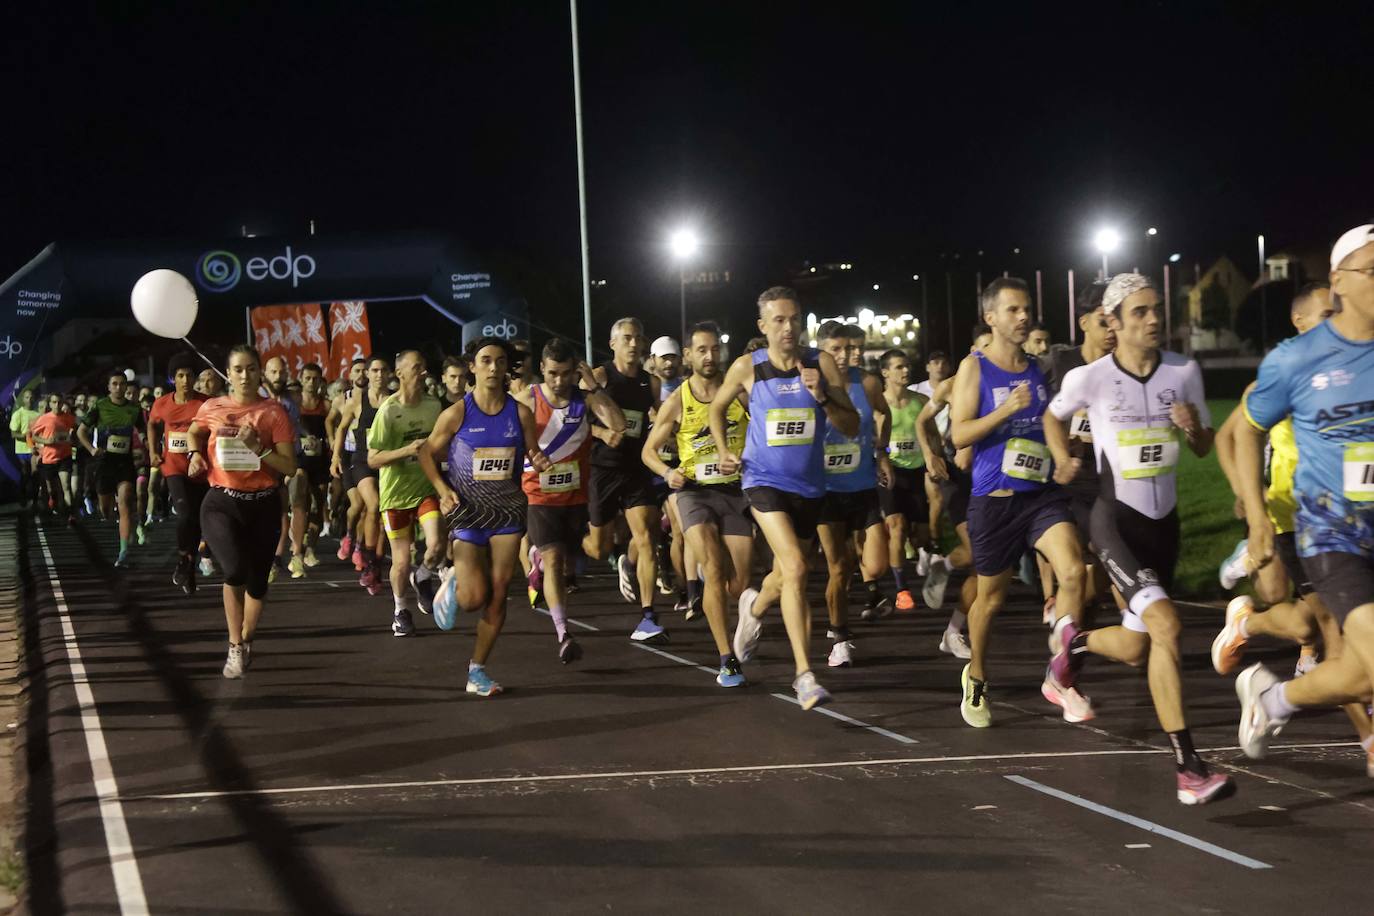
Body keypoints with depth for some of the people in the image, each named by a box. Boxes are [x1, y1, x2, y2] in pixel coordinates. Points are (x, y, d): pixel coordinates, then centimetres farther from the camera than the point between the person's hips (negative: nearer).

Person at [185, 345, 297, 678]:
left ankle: (245, 642, 37)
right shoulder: (212, 409, 1)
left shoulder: (273, 413, -4)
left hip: (263, 504, 1)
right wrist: (195, 454, 5)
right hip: (222, 503, -1)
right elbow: (193, 432, 25)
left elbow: (290, 467, -7)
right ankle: (236, 647, -8)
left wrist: (259, 449, -20)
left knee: (257, 580, 10)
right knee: (235, 569, -25)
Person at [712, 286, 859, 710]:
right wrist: (723, 450, 1)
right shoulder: (747, 368, -6)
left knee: (787, 572, 21)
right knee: (795, 568, -22)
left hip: (808, 484, 3)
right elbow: (718, 407, 14)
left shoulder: (822, 364, -5)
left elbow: (852, 426, -4)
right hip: (764, 480, -3)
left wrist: (822, 397, -20)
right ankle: (805, 675, -23)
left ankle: (753, 611, 57)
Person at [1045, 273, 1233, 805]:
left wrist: (1193, 427, -12)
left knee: (1136, 650, 11)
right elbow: (1053, 418, 12)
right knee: (1165, 623, -26)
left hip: (1164, 521, 5)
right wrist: (1063, 461, -4)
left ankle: (1072, 641, 46)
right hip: (1116, 518, -5)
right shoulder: (1089, 378, -10)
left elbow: (1204, 448, 9)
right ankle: (1187, 765, -23)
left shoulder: (1184, 372, -1)